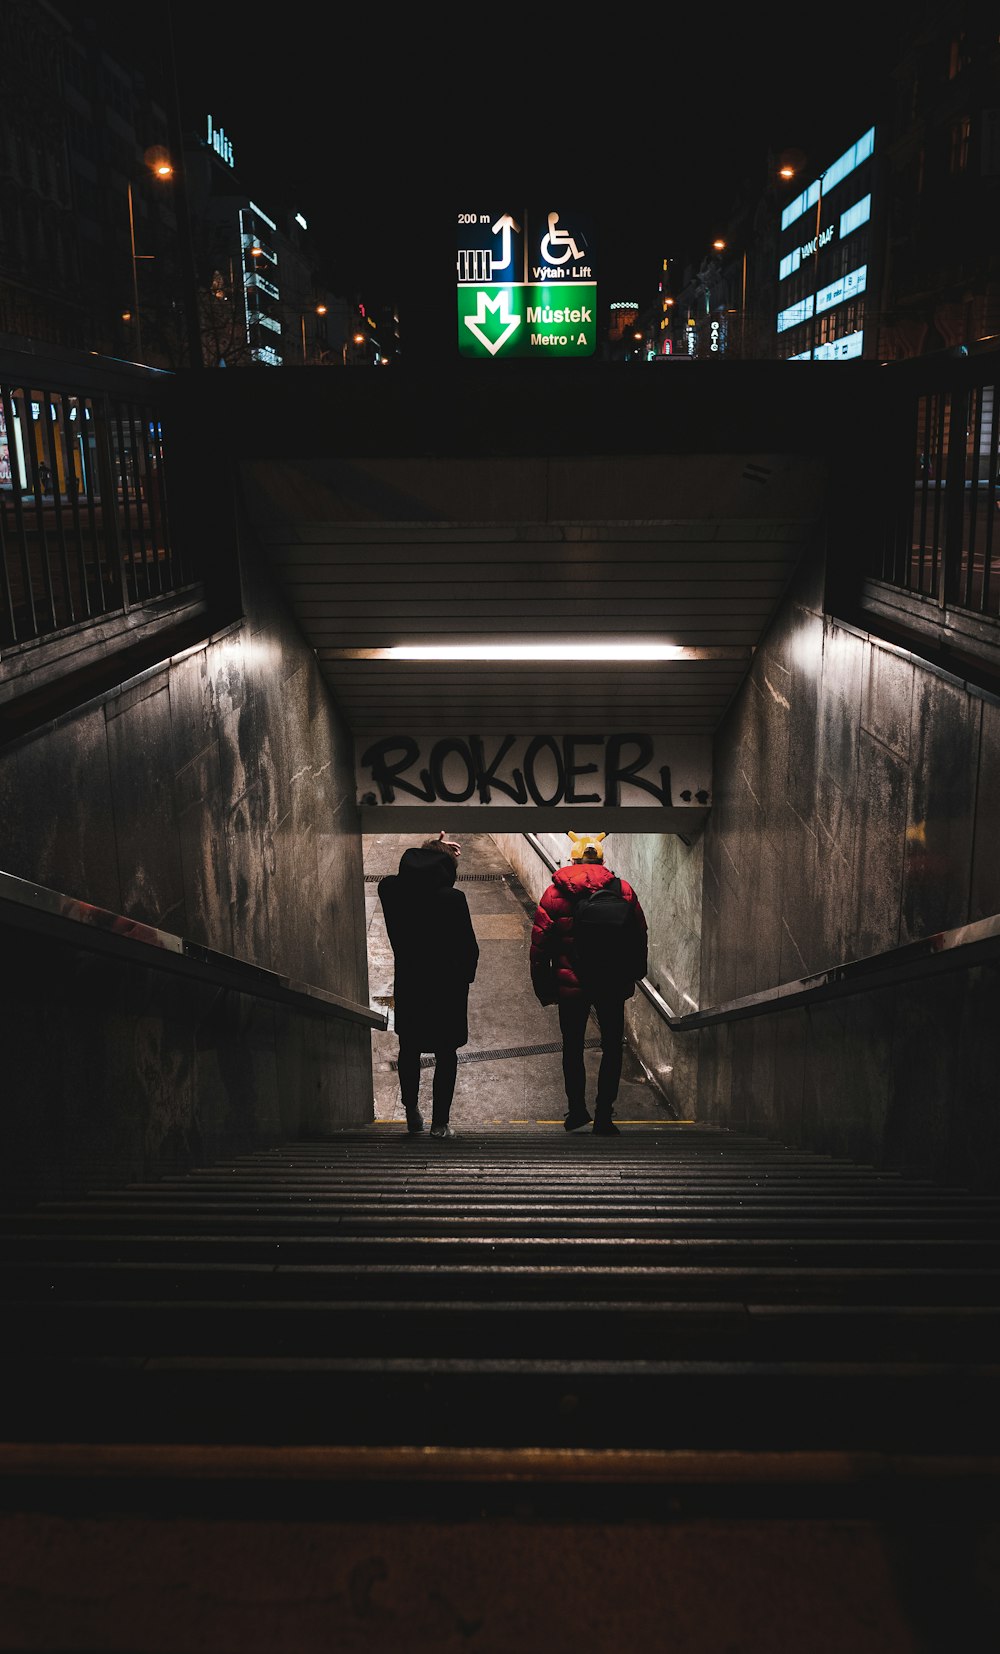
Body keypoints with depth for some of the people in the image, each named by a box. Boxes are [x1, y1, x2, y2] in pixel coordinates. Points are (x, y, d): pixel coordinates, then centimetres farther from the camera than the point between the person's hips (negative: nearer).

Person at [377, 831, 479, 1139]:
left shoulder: (390, 890, -9)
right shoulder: (452, 899, -19)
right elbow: (469, 947, -12)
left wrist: (431, 850, 15)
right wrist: (464, 978, 6)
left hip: (407, 985, 3)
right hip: (447, 988, -3)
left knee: (409, 1050, 21)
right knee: (445, 1055, 10)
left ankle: (412, 1114, 29)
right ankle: (440, 1123, 12)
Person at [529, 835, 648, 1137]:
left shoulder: (554, 893, -4)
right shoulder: (622, 890, -3)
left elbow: (539, 945, -4)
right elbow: (639, 938, 2)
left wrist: (542, 988, 4)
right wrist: (632, 976, 16)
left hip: (570, 986, 0)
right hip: (612, 986, 0)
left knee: (573, 1048, 16)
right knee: (612, 1049, 11)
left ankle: (576, 1111, 23)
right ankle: (603, 1118, 9)